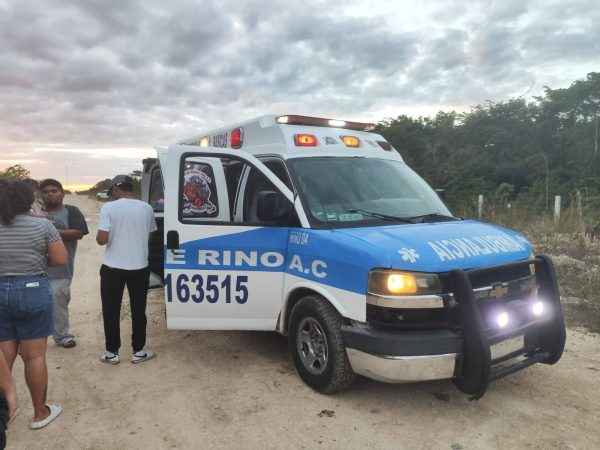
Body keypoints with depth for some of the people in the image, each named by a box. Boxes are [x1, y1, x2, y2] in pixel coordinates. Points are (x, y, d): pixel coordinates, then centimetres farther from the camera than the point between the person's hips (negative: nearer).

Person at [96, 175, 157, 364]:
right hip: (139, 267, 3)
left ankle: (112, 352, 20)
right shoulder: (146, 208, 1)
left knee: (111, 311, 12)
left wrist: (98, 237, 6)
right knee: (138, 310, 12)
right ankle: (138, 351, 20)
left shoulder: (109, 208, -10)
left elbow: (102, 239, -15)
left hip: (113, 268, -2)